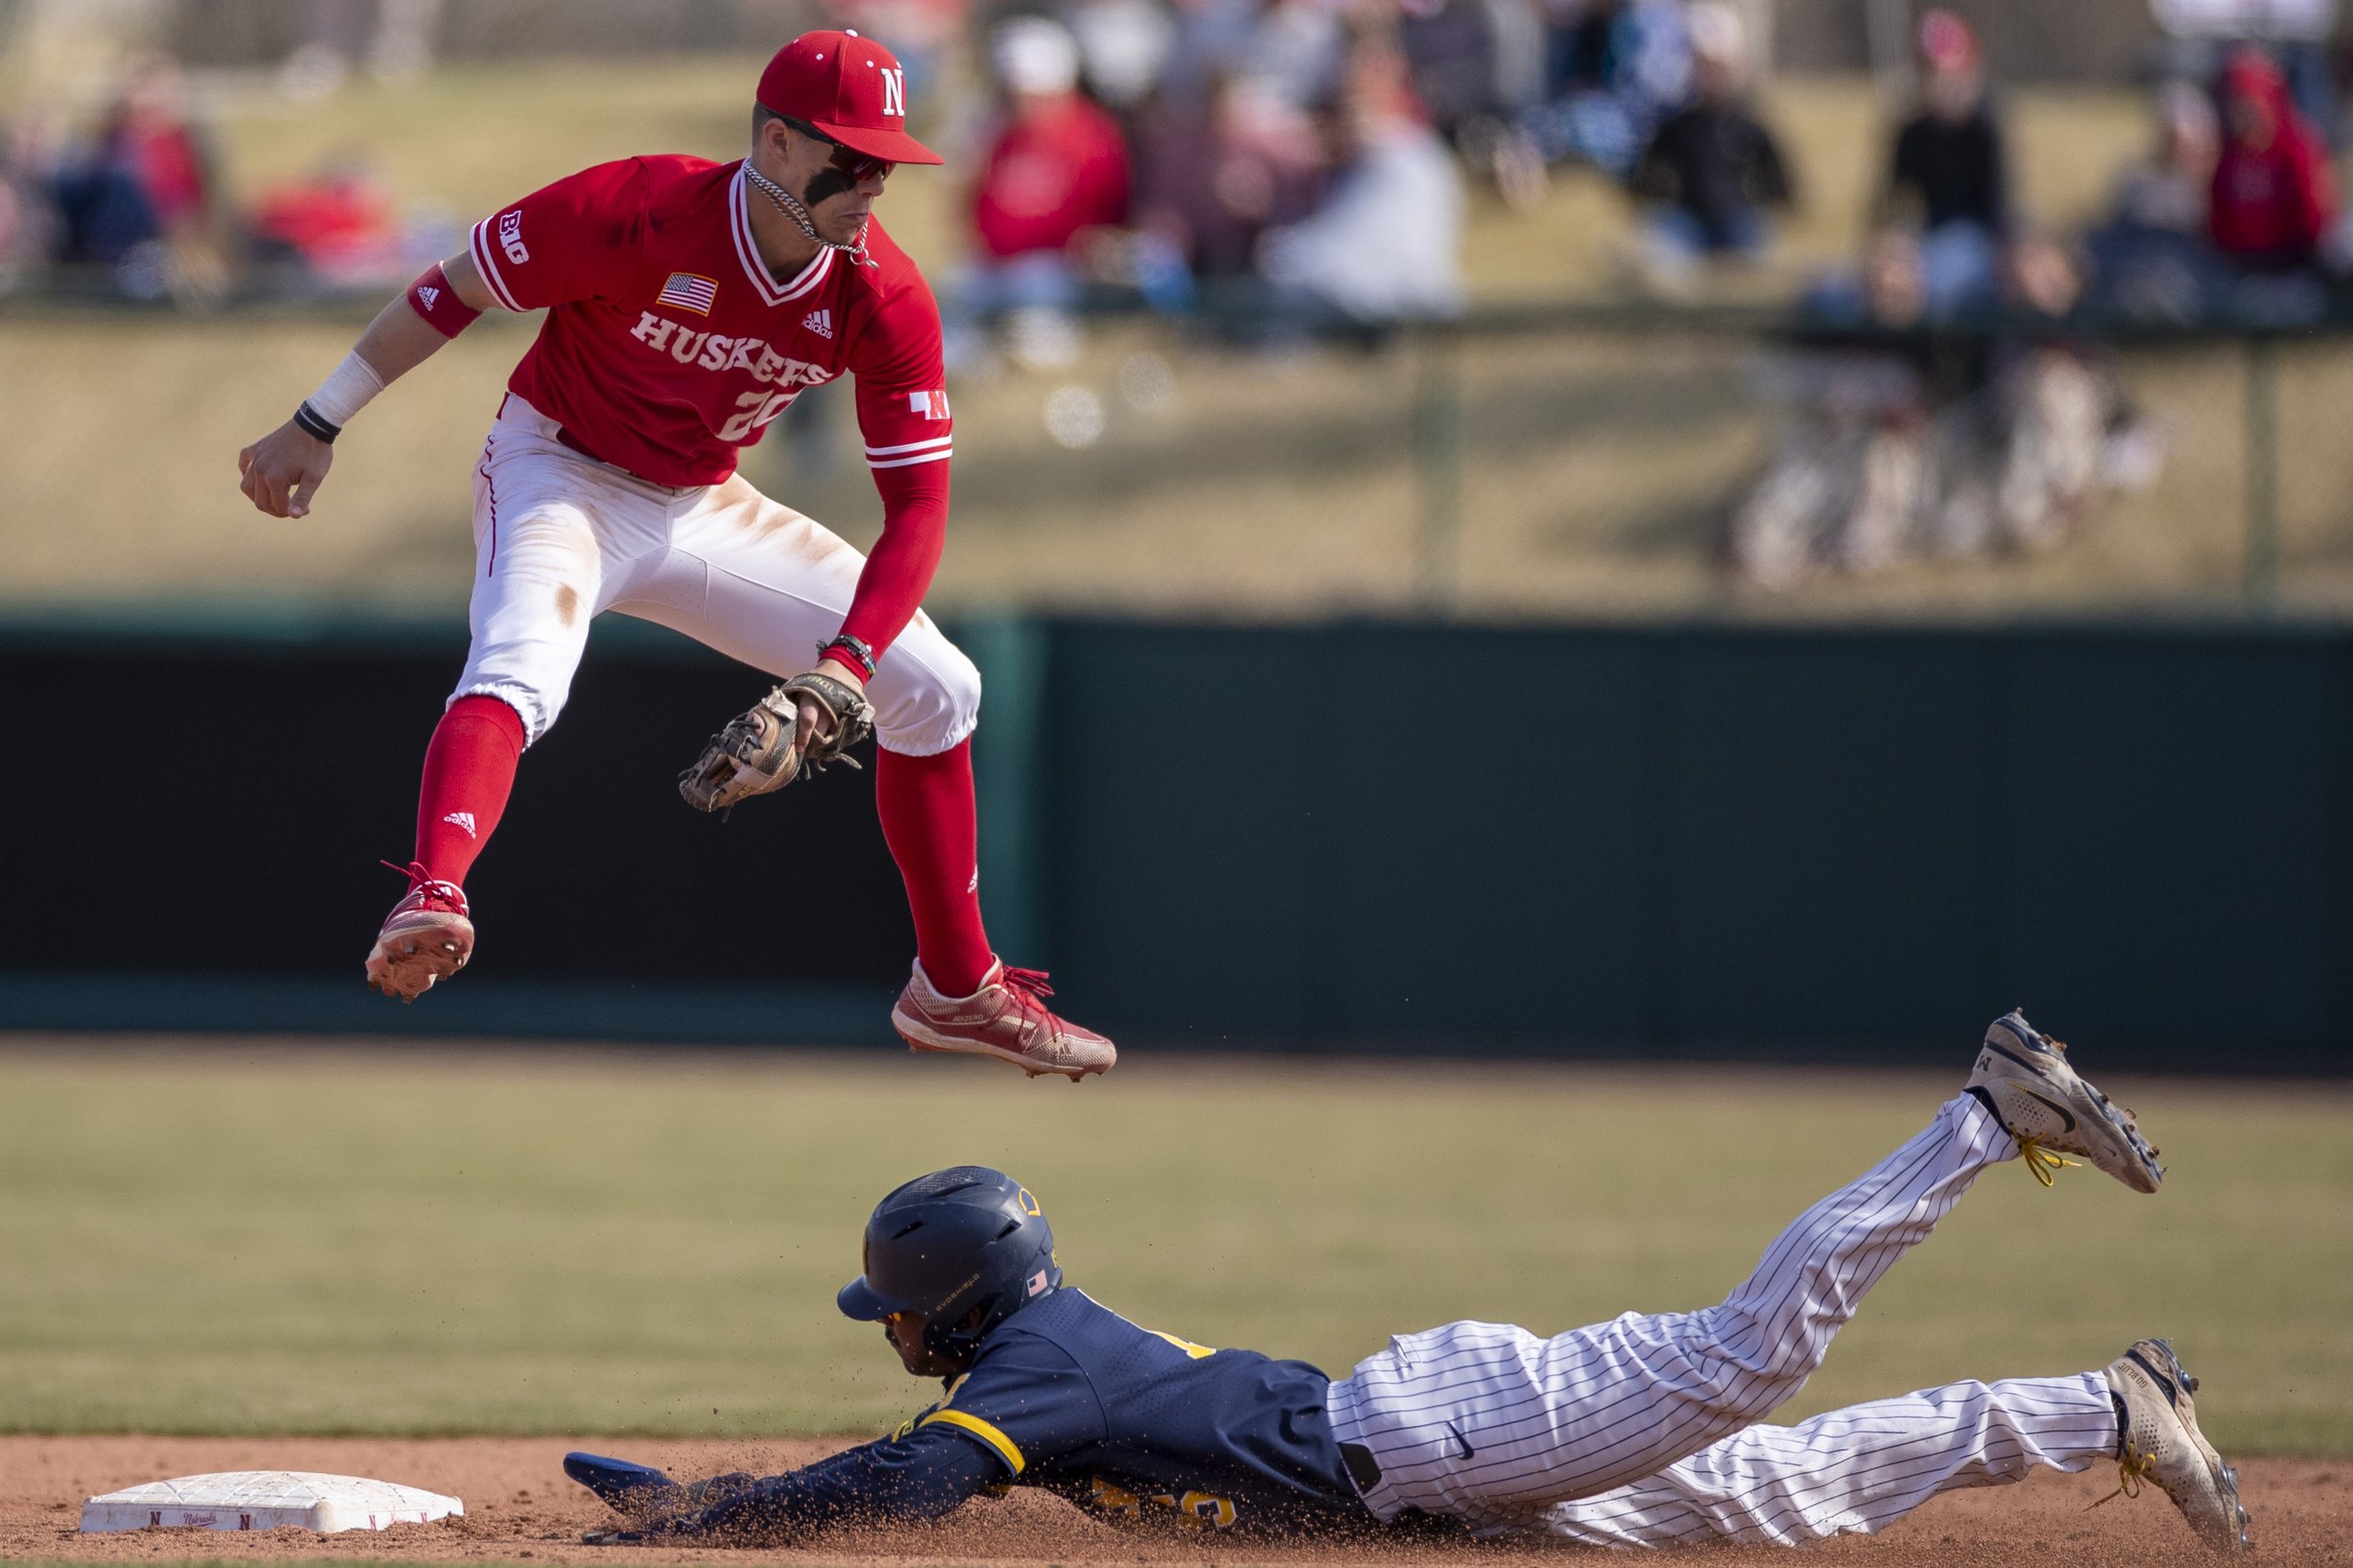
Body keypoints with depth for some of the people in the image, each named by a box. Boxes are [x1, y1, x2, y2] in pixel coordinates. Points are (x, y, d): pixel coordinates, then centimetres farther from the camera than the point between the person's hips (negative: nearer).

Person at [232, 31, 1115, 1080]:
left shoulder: (882, 300, -16)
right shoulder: (639, 213, -28)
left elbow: (917, 503, -15)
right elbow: (457, 288, -15)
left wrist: (842, 672, -29)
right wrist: (318, 427, -11)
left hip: (702, 511, 6)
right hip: (558, 474, -6)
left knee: (936, 687, 5)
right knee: (521, 666, -38)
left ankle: (956, 992, 19)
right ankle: (433, 904, -61)